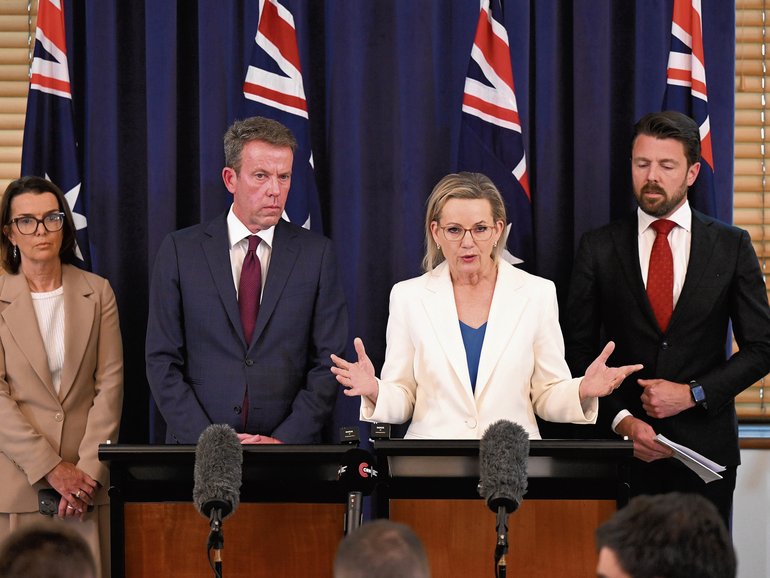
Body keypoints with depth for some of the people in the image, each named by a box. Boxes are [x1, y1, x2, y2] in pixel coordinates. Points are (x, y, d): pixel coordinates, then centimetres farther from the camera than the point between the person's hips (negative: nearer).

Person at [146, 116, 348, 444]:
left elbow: (328, 363, 2)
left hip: (291, 447, 0)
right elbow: (162, 360, 1)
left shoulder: (316, 254, 5)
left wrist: (283, 440, -10)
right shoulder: (180, 251, 4)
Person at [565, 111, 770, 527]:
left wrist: (692, 394, -7)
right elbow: (579, 351, 5)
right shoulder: (599, 247, 5)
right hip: (623, 446, 0)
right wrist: (621, 420, -9)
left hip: (705, 446, 0)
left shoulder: (731, 246, 5)